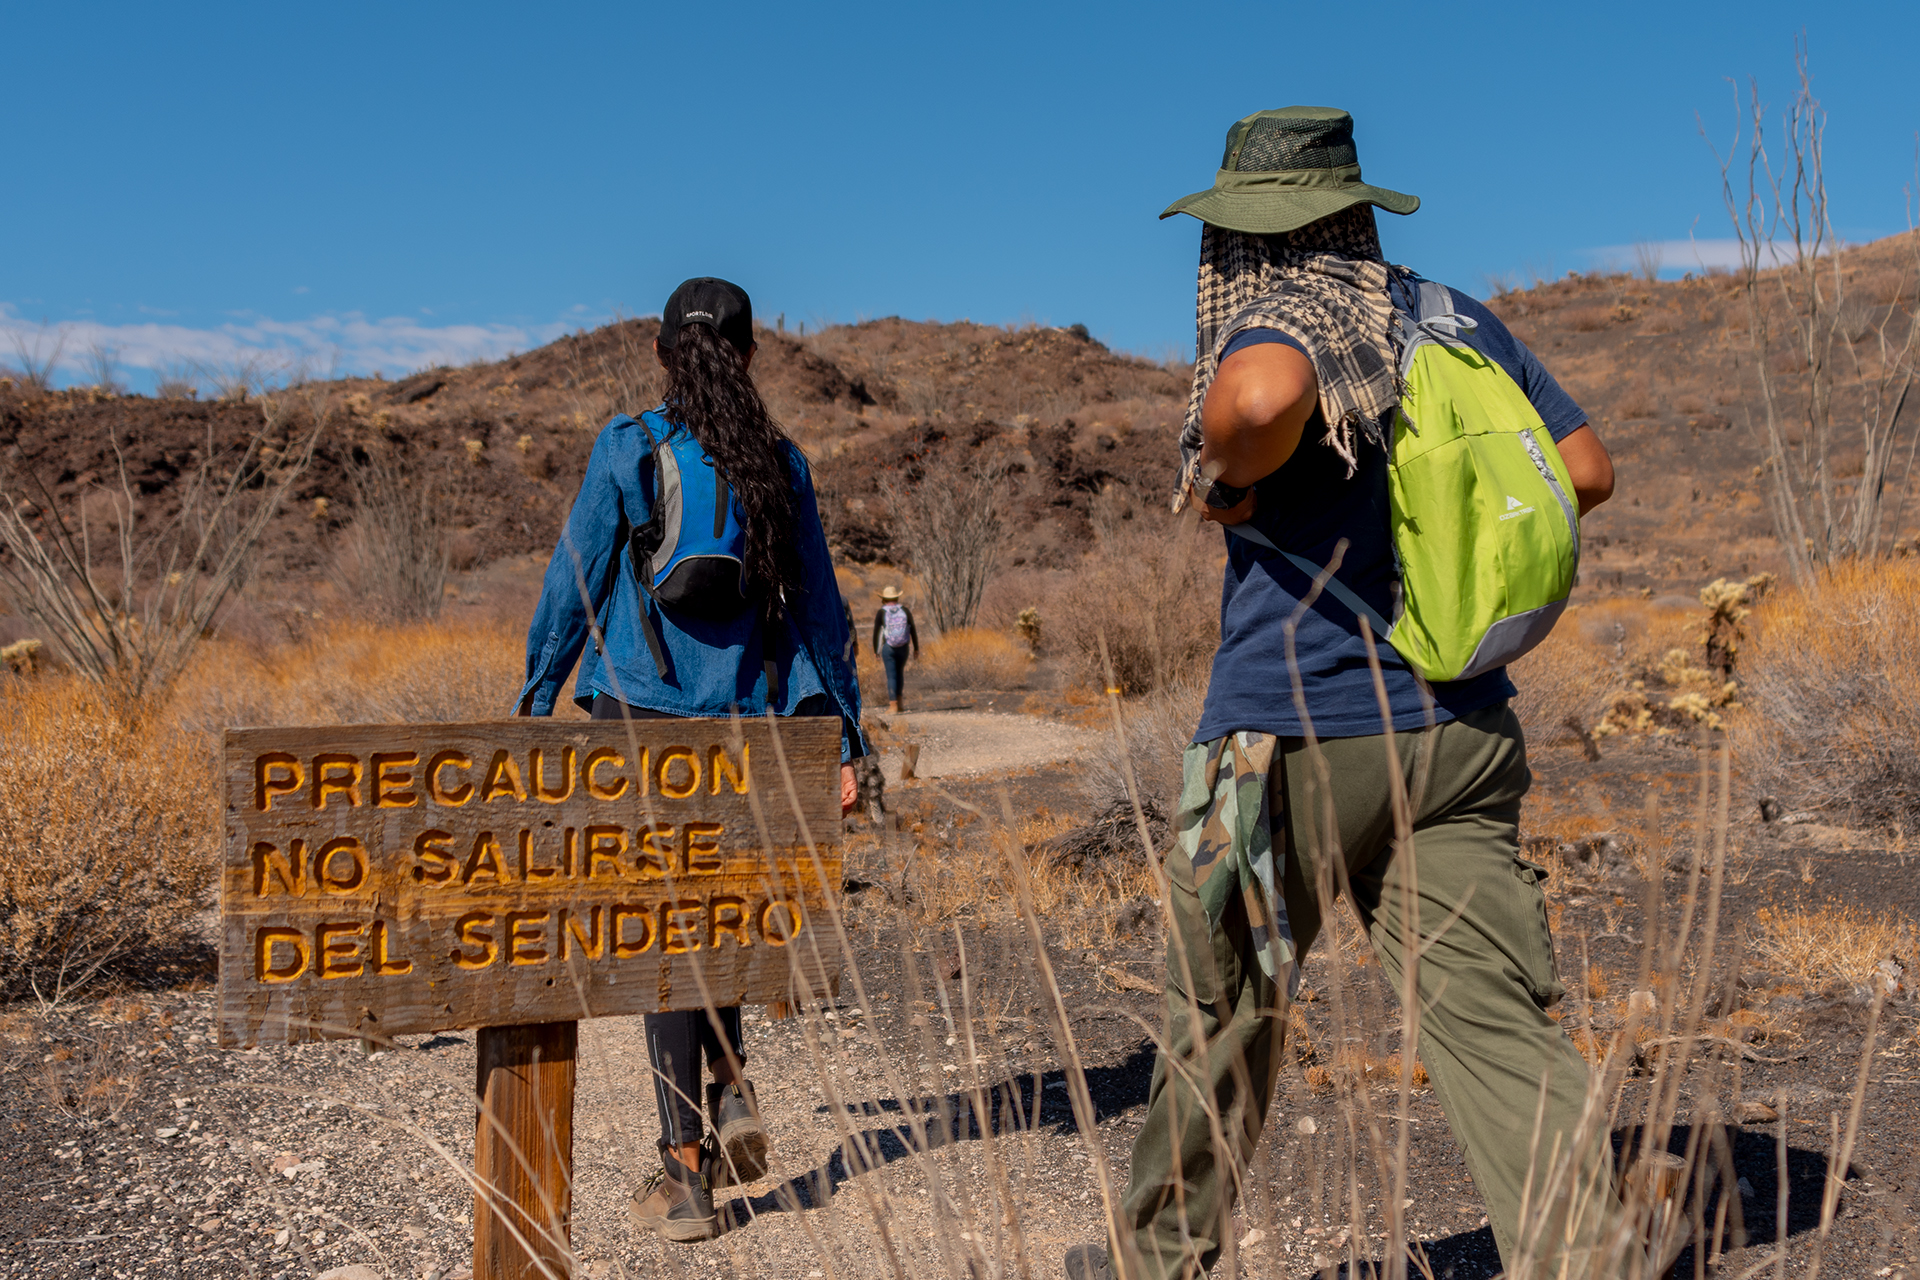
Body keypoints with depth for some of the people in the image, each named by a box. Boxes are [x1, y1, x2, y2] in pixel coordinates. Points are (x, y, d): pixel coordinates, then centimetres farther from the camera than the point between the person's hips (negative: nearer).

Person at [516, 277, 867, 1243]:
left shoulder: (627, 449, -2)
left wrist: (534, 710, 6)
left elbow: (573, 586, -2)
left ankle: (685, 1173, 4)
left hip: (640, 713, -3)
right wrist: (841, 740, 10)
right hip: (744, 722, 3)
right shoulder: (778, 464, 5)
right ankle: (730, 1091, 11)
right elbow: (818, 608, 6)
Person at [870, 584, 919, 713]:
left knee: (891, 676, 1)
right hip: (904, 648, 2)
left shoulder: (881, 613, -6)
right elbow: (913, 631, -1)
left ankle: (893, 706, -5)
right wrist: (916, 648, 7)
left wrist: (876, 652, 5)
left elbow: (876, 633, -4)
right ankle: (899, 701, 26)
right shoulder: (905, 611, -1)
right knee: (900, 672, 21)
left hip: (887, 648, -2)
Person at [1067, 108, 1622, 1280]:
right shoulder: (1460, 322, 10)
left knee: (1224, 1009, 13)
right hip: (1462, 733, 5)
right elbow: (1586, 470, 16)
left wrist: (1219, 474, -15)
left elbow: (1263, 397, -35)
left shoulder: (1276, 325, -10)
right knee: (1497, 1018, 2)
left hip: (1296, 738, -5)